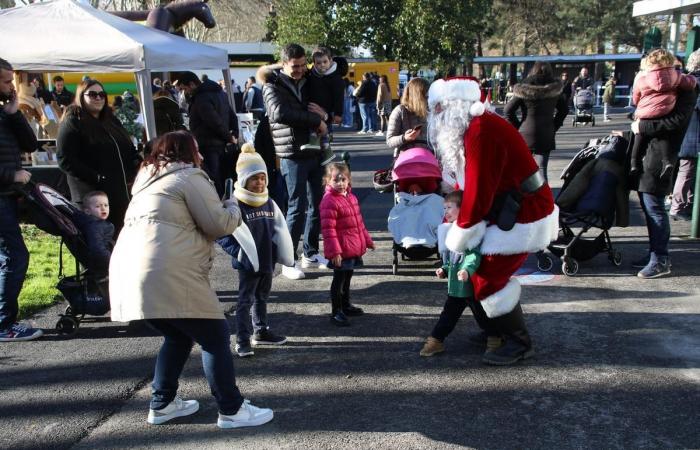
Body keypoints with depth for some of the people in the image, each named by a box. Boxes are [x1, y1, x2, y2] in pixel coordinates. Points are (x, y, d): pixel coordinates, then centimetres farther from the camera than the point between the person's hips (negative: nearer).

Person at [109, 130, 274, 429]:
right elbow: (218, 224, -5)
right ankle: (232, 410, 8)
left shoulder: (149, 179, 27)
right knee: (215, 337, 1)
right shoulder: (189, 176, 0)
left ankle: (162, 404, 29)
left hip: (131, 273, 9)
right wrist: (234, 209, 16)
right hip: (166, 275, -9)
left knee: (179, 336, 25)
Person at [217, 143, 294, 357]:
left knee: (262, 298, 20)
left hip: (267, 261, 7)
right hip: (248, 265, -7)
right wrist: (238, 253, -23)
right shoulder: (236, 205, -16)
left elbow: (279, 230, 15)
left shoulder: (269, 203, 4)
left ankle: (261, 331, 35)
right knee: (245, 300, 1)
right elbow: (222, 235, -16)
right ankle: (242, 340, 9)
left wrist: (282, 252, 5)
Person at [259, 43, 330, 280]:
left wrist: (324, 114, -5)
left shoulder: (307, 83, 15)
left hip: (315, 151, 6)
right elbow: (280, 112, -24)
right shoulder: (273, 87, -3)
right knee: (297, 207, -6)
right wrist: (316, 120, -19)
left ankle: (311, 252, 24)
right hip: (293, 155, -6)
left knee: (318, 204, 10)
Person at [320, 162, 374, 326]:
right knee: (339, 280, 0)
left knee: (347, 277, 21)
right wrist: (334, 251, -24)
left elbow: (359, 222, 21)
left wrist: (367, 240, 25)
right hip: (341, 251, -8)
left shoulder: (351, 197, 11)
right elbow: (328, 229, -21)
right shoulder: (329, 201, -17)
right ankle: (336, 312, 10)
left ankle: (346, 305, 37)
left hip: (354, 248, 9)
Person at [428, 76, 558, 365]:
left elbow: (478, 193, -24)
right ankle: (500, 330, 30)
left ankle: (519, 344, 8)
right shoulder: (473, 128, 9)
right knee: (491, 271, 15)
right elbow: (467, 183, 13)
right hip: (509, 212, 10)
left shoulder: (481, 132, -25)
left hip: (524, 217, -10)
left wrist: (459, 234, -14)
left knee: (487, 279, -6)